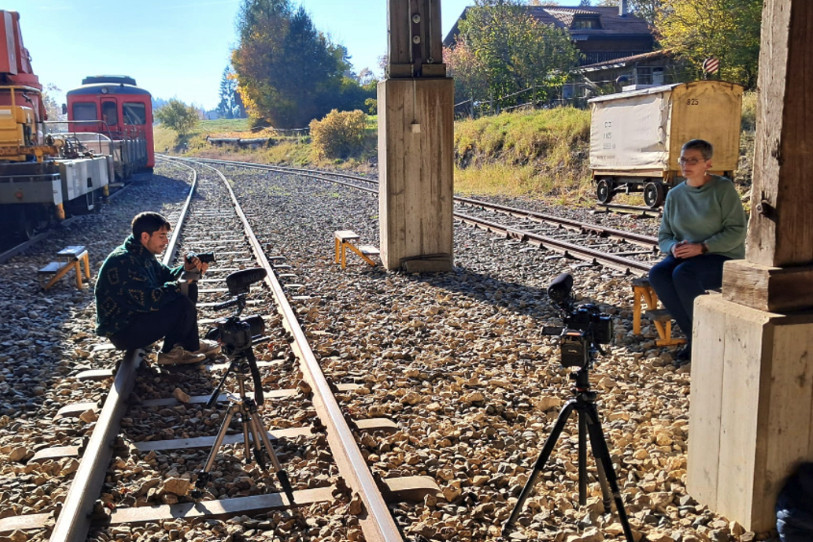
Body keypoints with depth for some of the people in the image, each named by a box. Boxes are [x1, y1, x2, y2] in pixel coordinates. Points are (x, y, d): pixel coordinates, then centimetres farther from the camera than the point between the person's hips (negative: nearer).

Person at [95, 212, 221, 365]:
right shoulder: (123, 262, -26)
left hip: (139, 314, 10)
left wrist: (187, 270, -8)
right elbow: (147, 301, -32)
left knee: (189, 289, 4)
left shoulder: (143, 254, 4)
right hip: (122, 331, -10)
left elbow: (166, 276, 13)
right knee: (183, 305, -25)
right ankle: (191, 346, 3)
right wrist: (180, 284, -22)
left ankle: (173, 348, 2)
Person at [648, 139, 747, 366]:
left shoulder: (723, 188, -5)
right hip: (685, 257, 5)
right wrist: (673, 248, -12)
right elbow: (664, 236, 12)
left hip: (723, 258, -5)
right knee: (657, 273, -26)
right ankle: (692, 335, -16)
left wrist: (701, 247, -22)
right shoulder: (674, 195, 10)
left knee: (683, 274, -34)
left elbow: (736, 231, -12)